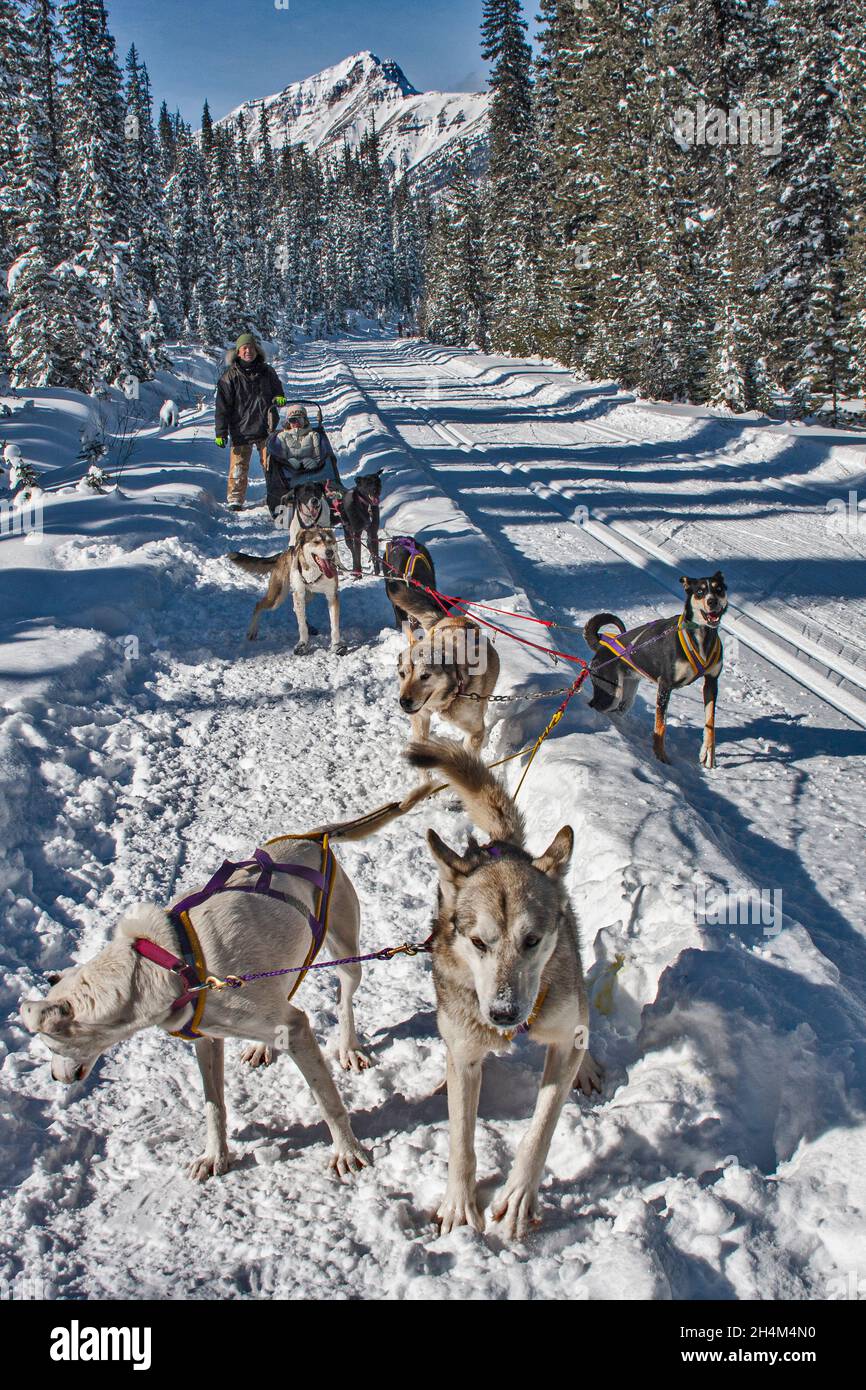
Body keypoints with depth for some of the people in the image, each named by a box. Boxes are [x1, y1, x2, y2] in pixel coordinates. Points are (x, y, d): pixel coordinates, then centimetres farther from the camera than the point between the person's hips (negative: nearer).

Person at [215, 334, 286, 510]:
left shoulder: (267, 372, 7)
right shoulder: (230, 376, -1)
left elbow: (278, 389, 21)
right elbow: (223, 406, -2)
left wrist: (279, 398, -6)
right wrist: (221, 433, -8)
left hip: (265, 428, 2)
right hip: (240, 430, -2)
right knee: (239, 466, 0)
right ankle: (235, 500, 10)